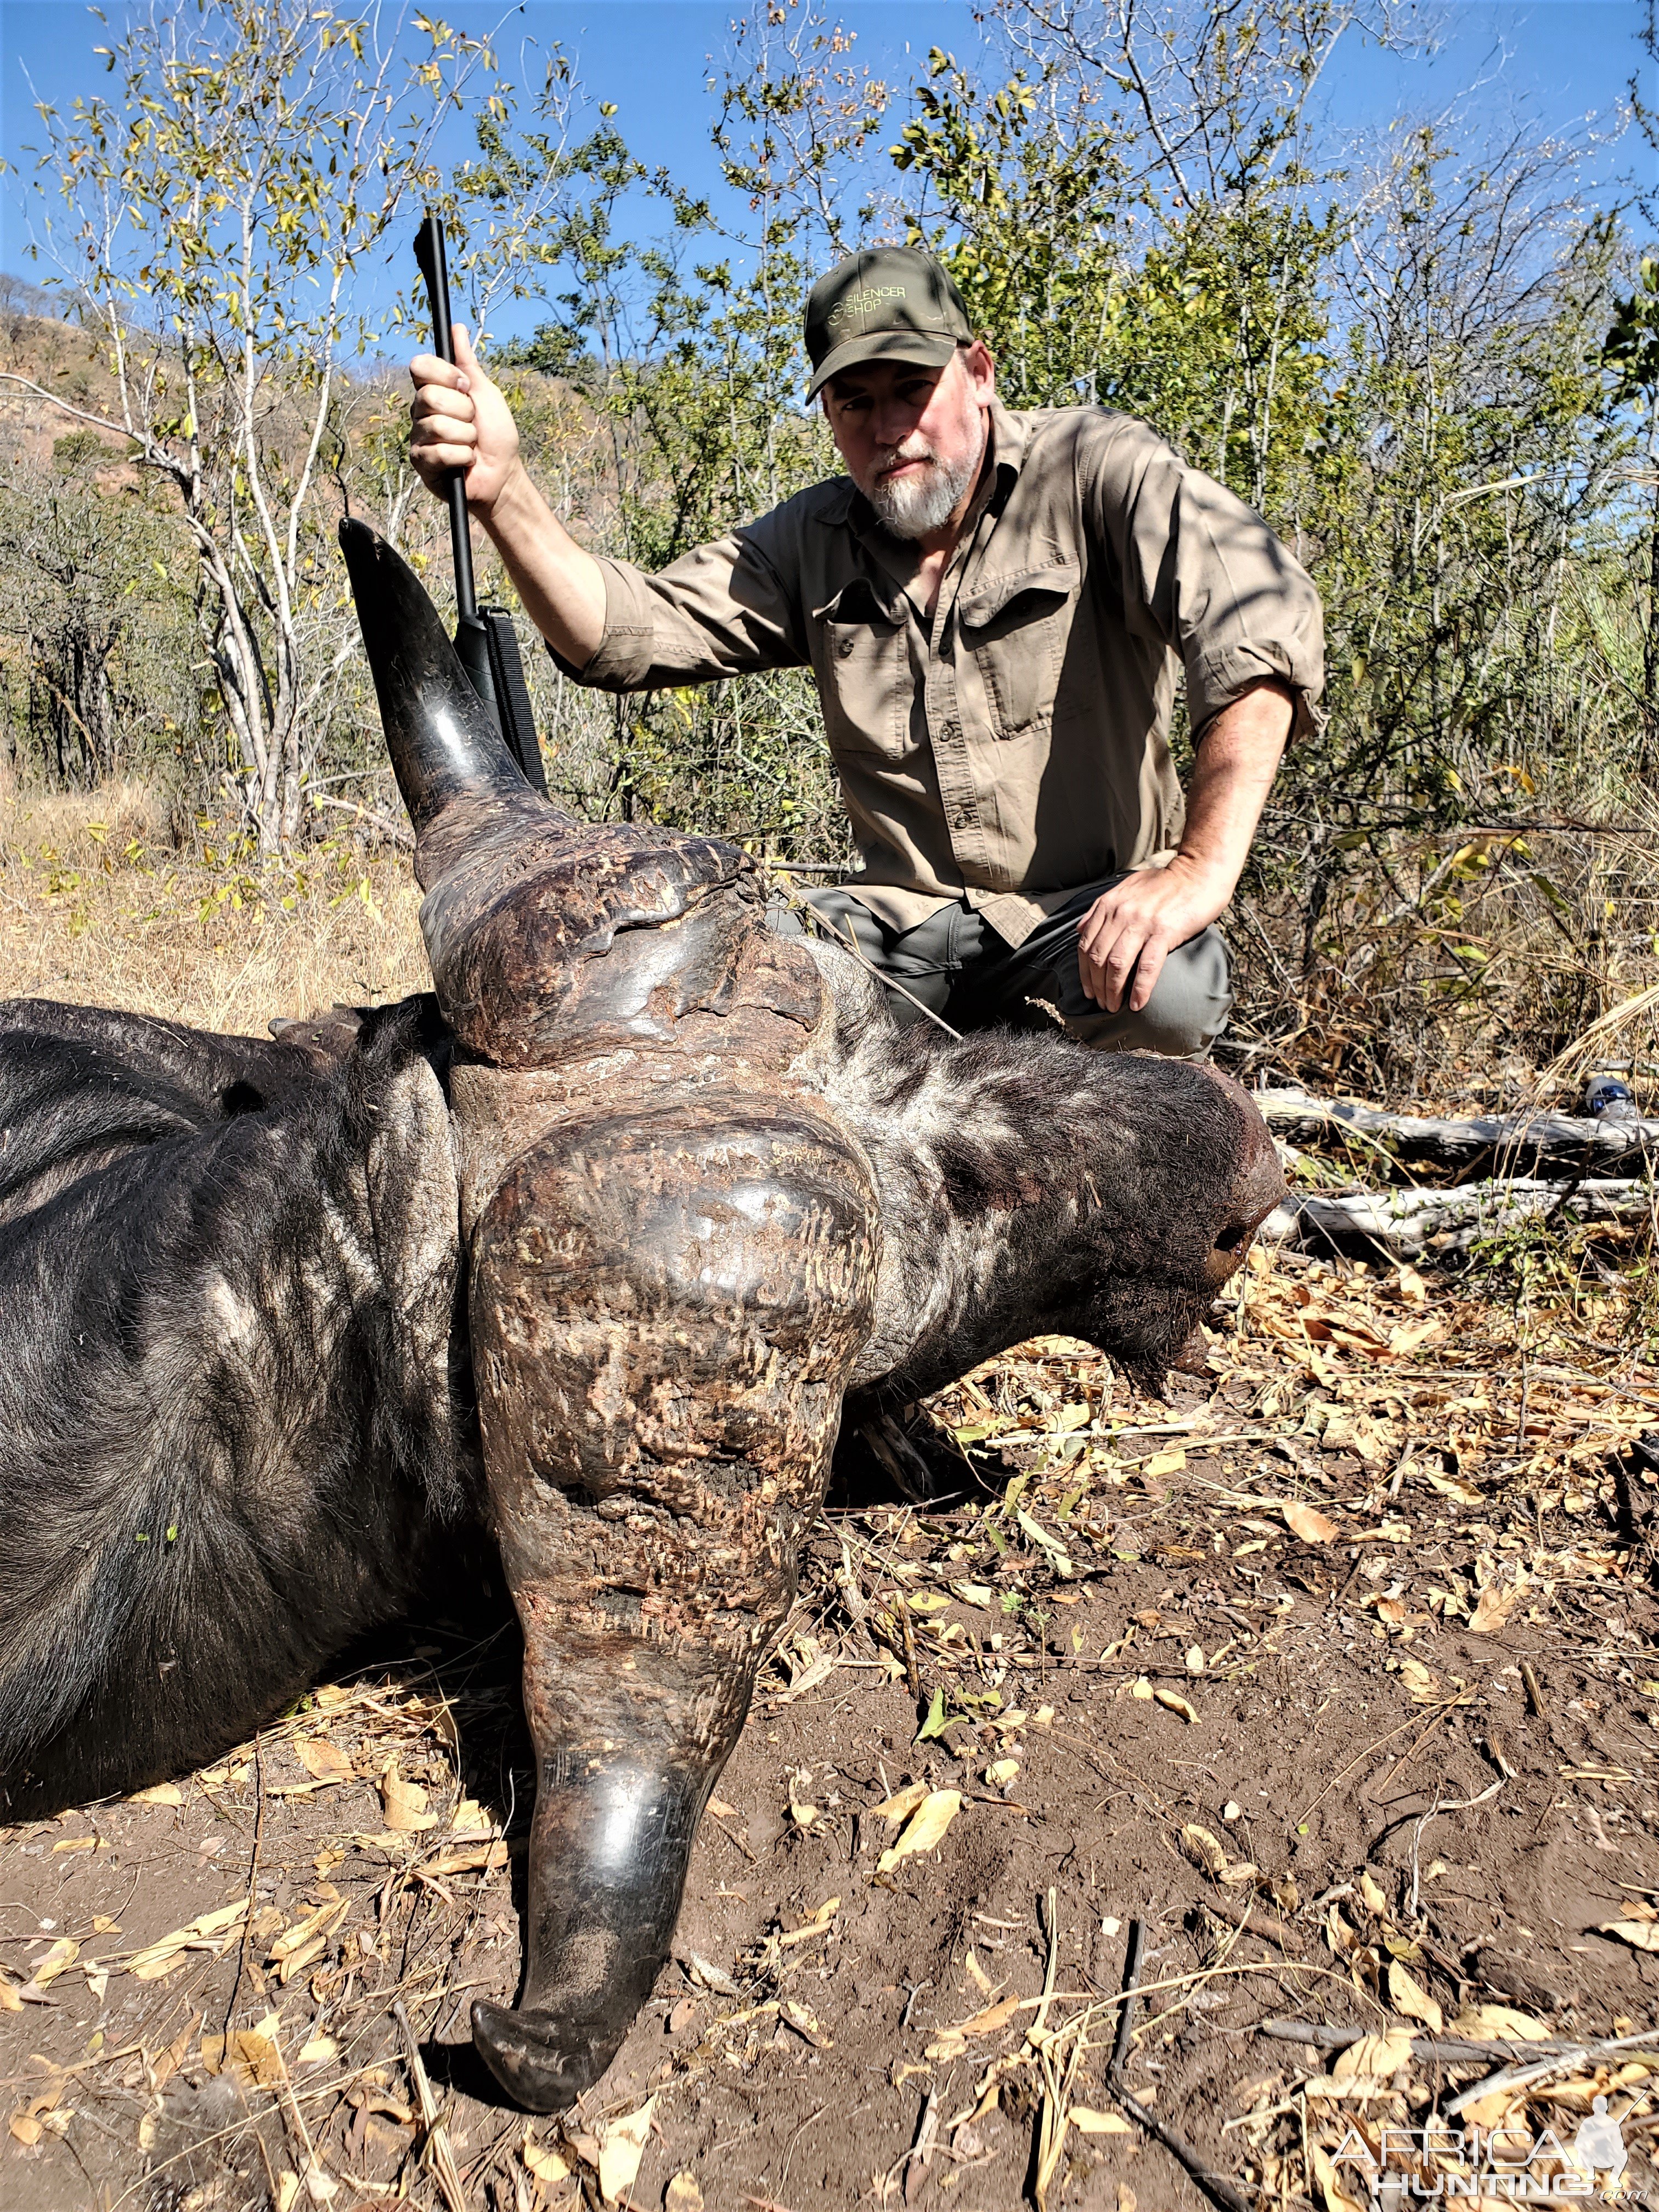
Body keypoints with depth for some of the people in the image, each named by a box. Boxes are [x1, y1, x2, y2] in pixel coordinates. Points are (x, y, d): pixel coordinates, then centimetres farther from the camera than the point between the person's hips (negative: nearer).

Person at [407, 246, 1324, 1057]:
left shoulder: (1094, 470, -6)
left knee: (1166, 991, -36)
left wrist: (1201, 866, -36)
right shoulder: (813, 540, 9)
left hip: (1096, 905, -3)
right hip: (909, 915, 4)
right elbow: (626, 633, -1)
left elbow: (1258, 613, -23)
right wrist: (503, 490, -19)